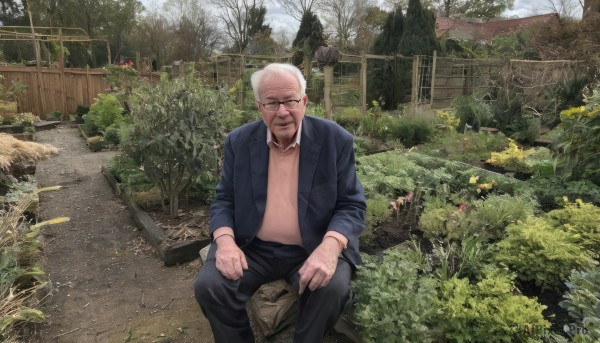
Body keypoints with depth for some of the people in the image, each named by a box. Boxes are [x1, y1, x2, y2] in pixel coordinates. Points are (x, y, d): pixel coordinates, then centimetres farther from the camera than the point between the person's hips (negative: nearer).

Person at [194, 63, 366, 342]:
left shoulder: (335, 140, -6)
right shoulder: (239, 141, 1)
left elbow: (351, 205, -6)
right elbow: (224, 199, 5)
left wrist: (330, 246, -26)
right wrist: (225, 240, -16)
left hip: (313, 248, -1)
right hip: (251, 247, 2)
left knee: (332, 287, -28)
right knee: (208, 285, -20)